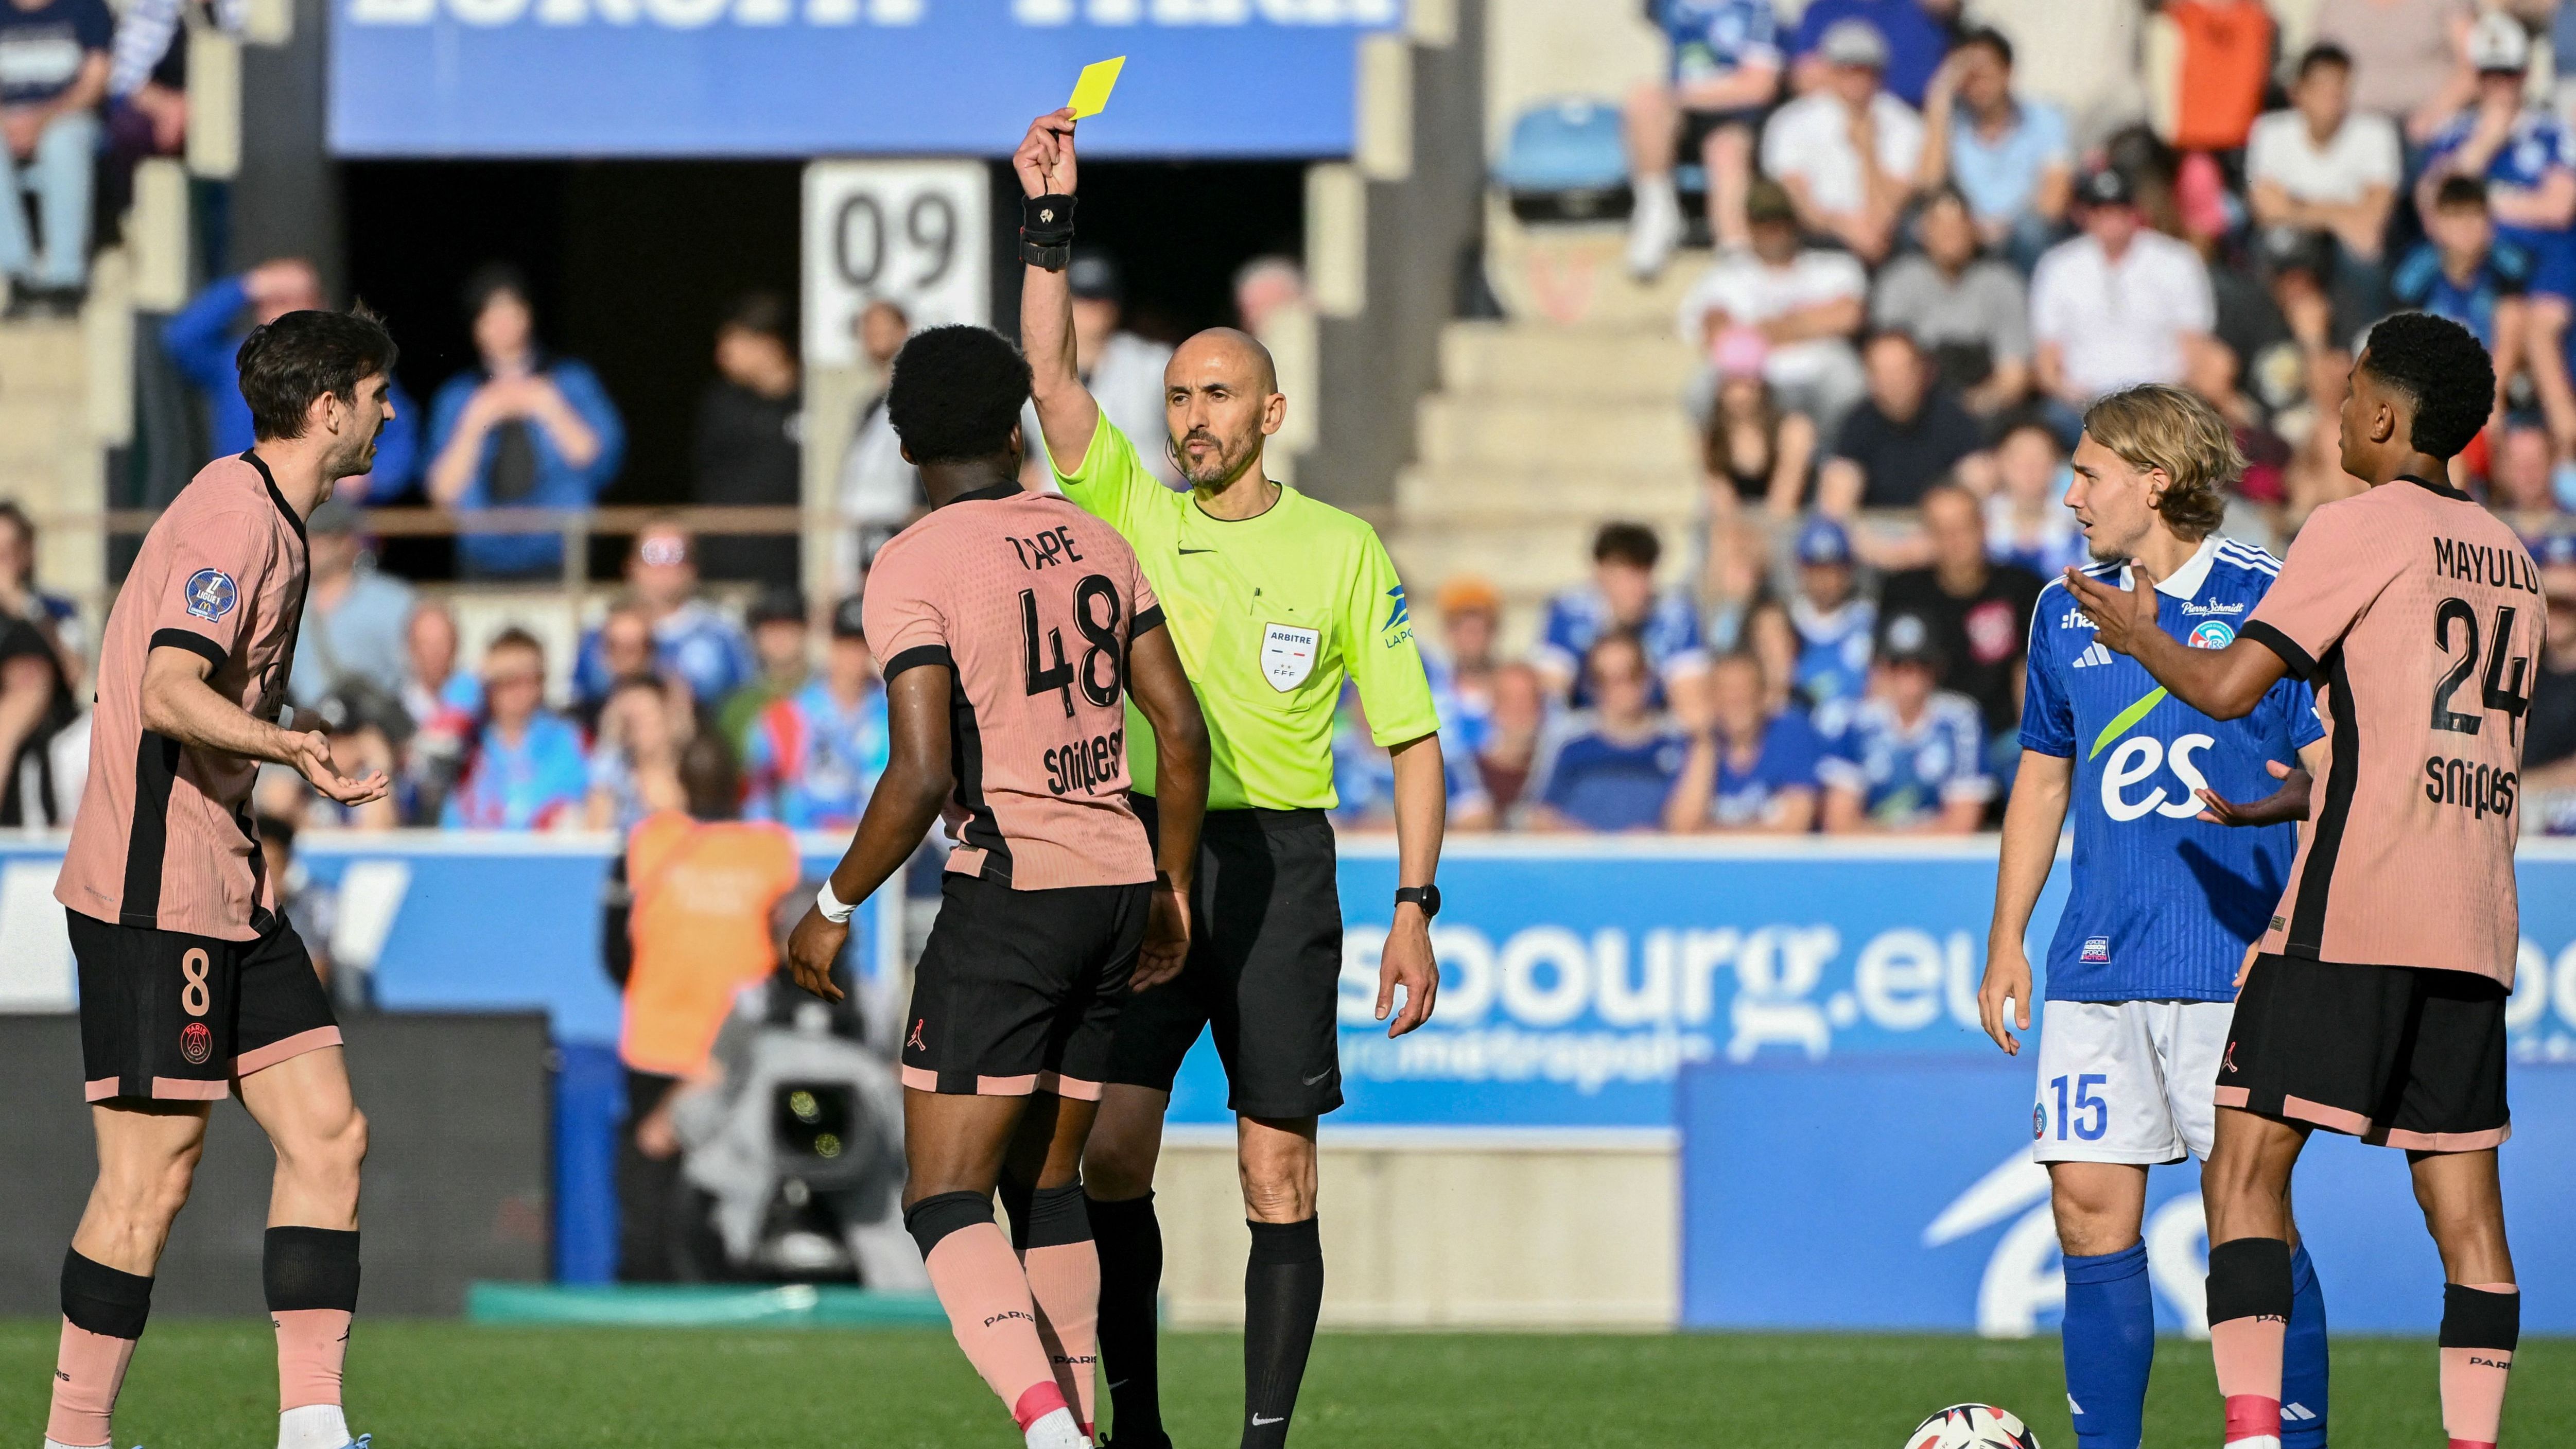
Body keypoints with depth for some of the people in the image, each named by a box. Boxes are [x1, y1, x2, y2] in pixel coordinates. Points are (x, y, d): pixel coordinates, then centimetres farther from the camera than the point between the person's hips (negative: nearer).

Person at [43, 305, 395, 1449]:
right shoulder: (233, 517, -14)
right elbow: (169, 693, -26)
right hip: (155, 893, -10)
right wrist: (287, 747, -39)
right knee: (152, 1174, -8)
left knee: (328, 1132, 3)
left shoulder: (267, 519, 16)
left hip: (226, 889, 10)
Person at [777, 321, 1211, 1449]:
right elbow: (1182, 735, 12)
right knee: (1046, 1185, 17)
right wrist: (1171, 891, 23)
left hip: (1009, 890, -7)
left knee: (946, 1203, -6)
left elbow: (925, 775, -16)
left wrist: (835, 908, -4)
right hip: (1119, 884, 7)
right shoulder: (1096, 545, 11)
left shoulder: (915, 566, -8)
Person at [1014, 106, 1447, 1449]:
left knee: (1279, 1173, -3)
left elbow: (1414, 737, 4)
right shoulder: (1136, 518, 8)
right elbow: (1052, 375, -3)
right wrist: (1047, 218, -12)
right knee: (1110, 1143, -7)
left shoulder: (1344, 550, 3)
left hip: (1280, 858, -2)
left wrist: (1414, 909, -4)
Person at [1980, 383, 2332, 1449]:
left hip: (2234, 964, -5)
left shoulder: (2271, 599, -2)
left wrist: (2280, 801, -25)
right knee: (2090, 1208, 0)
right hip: (2096, 964, 5)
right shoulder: (2068, 612, 14)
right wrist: (2006, 939, 17)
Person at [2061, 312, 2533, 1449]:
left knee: (2246, 1162, -6)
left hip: (2352, 906, -7)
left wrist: (2137, 635, 10)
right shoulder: (2509, 557, 18)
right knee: (2462, 1195, 6)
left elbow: (2230, 686, -10)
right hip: (2474, 919, 7)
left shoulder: (2360, 526, -4)